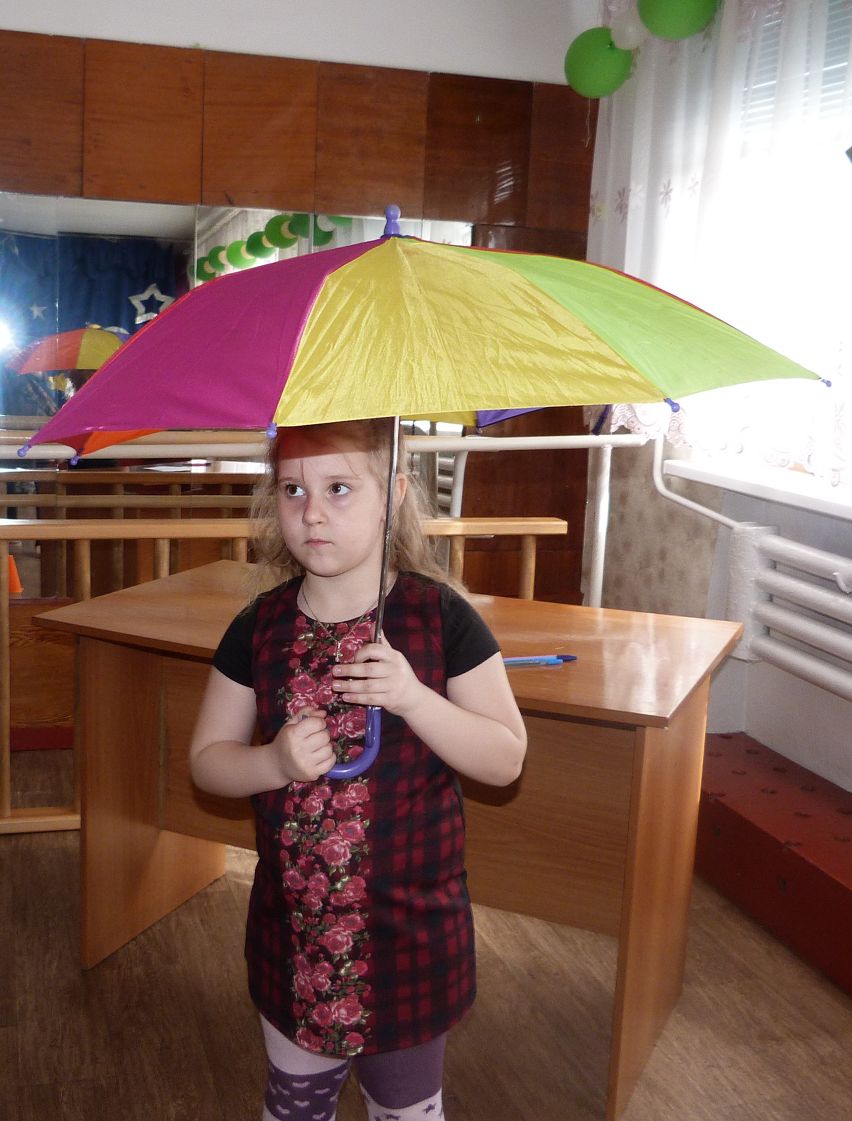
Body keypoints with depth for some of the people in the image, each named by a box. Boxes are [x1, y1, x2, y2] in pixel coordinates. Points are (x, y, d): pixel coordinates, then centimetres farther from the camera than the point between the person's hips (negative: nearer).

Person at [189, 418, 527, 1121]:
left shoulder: (441, 617, -12)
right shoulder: (260, 628, -5)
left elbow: (506, 760, -11)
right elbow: (207, 759, 2)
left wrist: (413, 698, -26)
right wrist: (276, 762, -19)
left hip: (412, 930, -2)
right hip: (293, 929, 3)